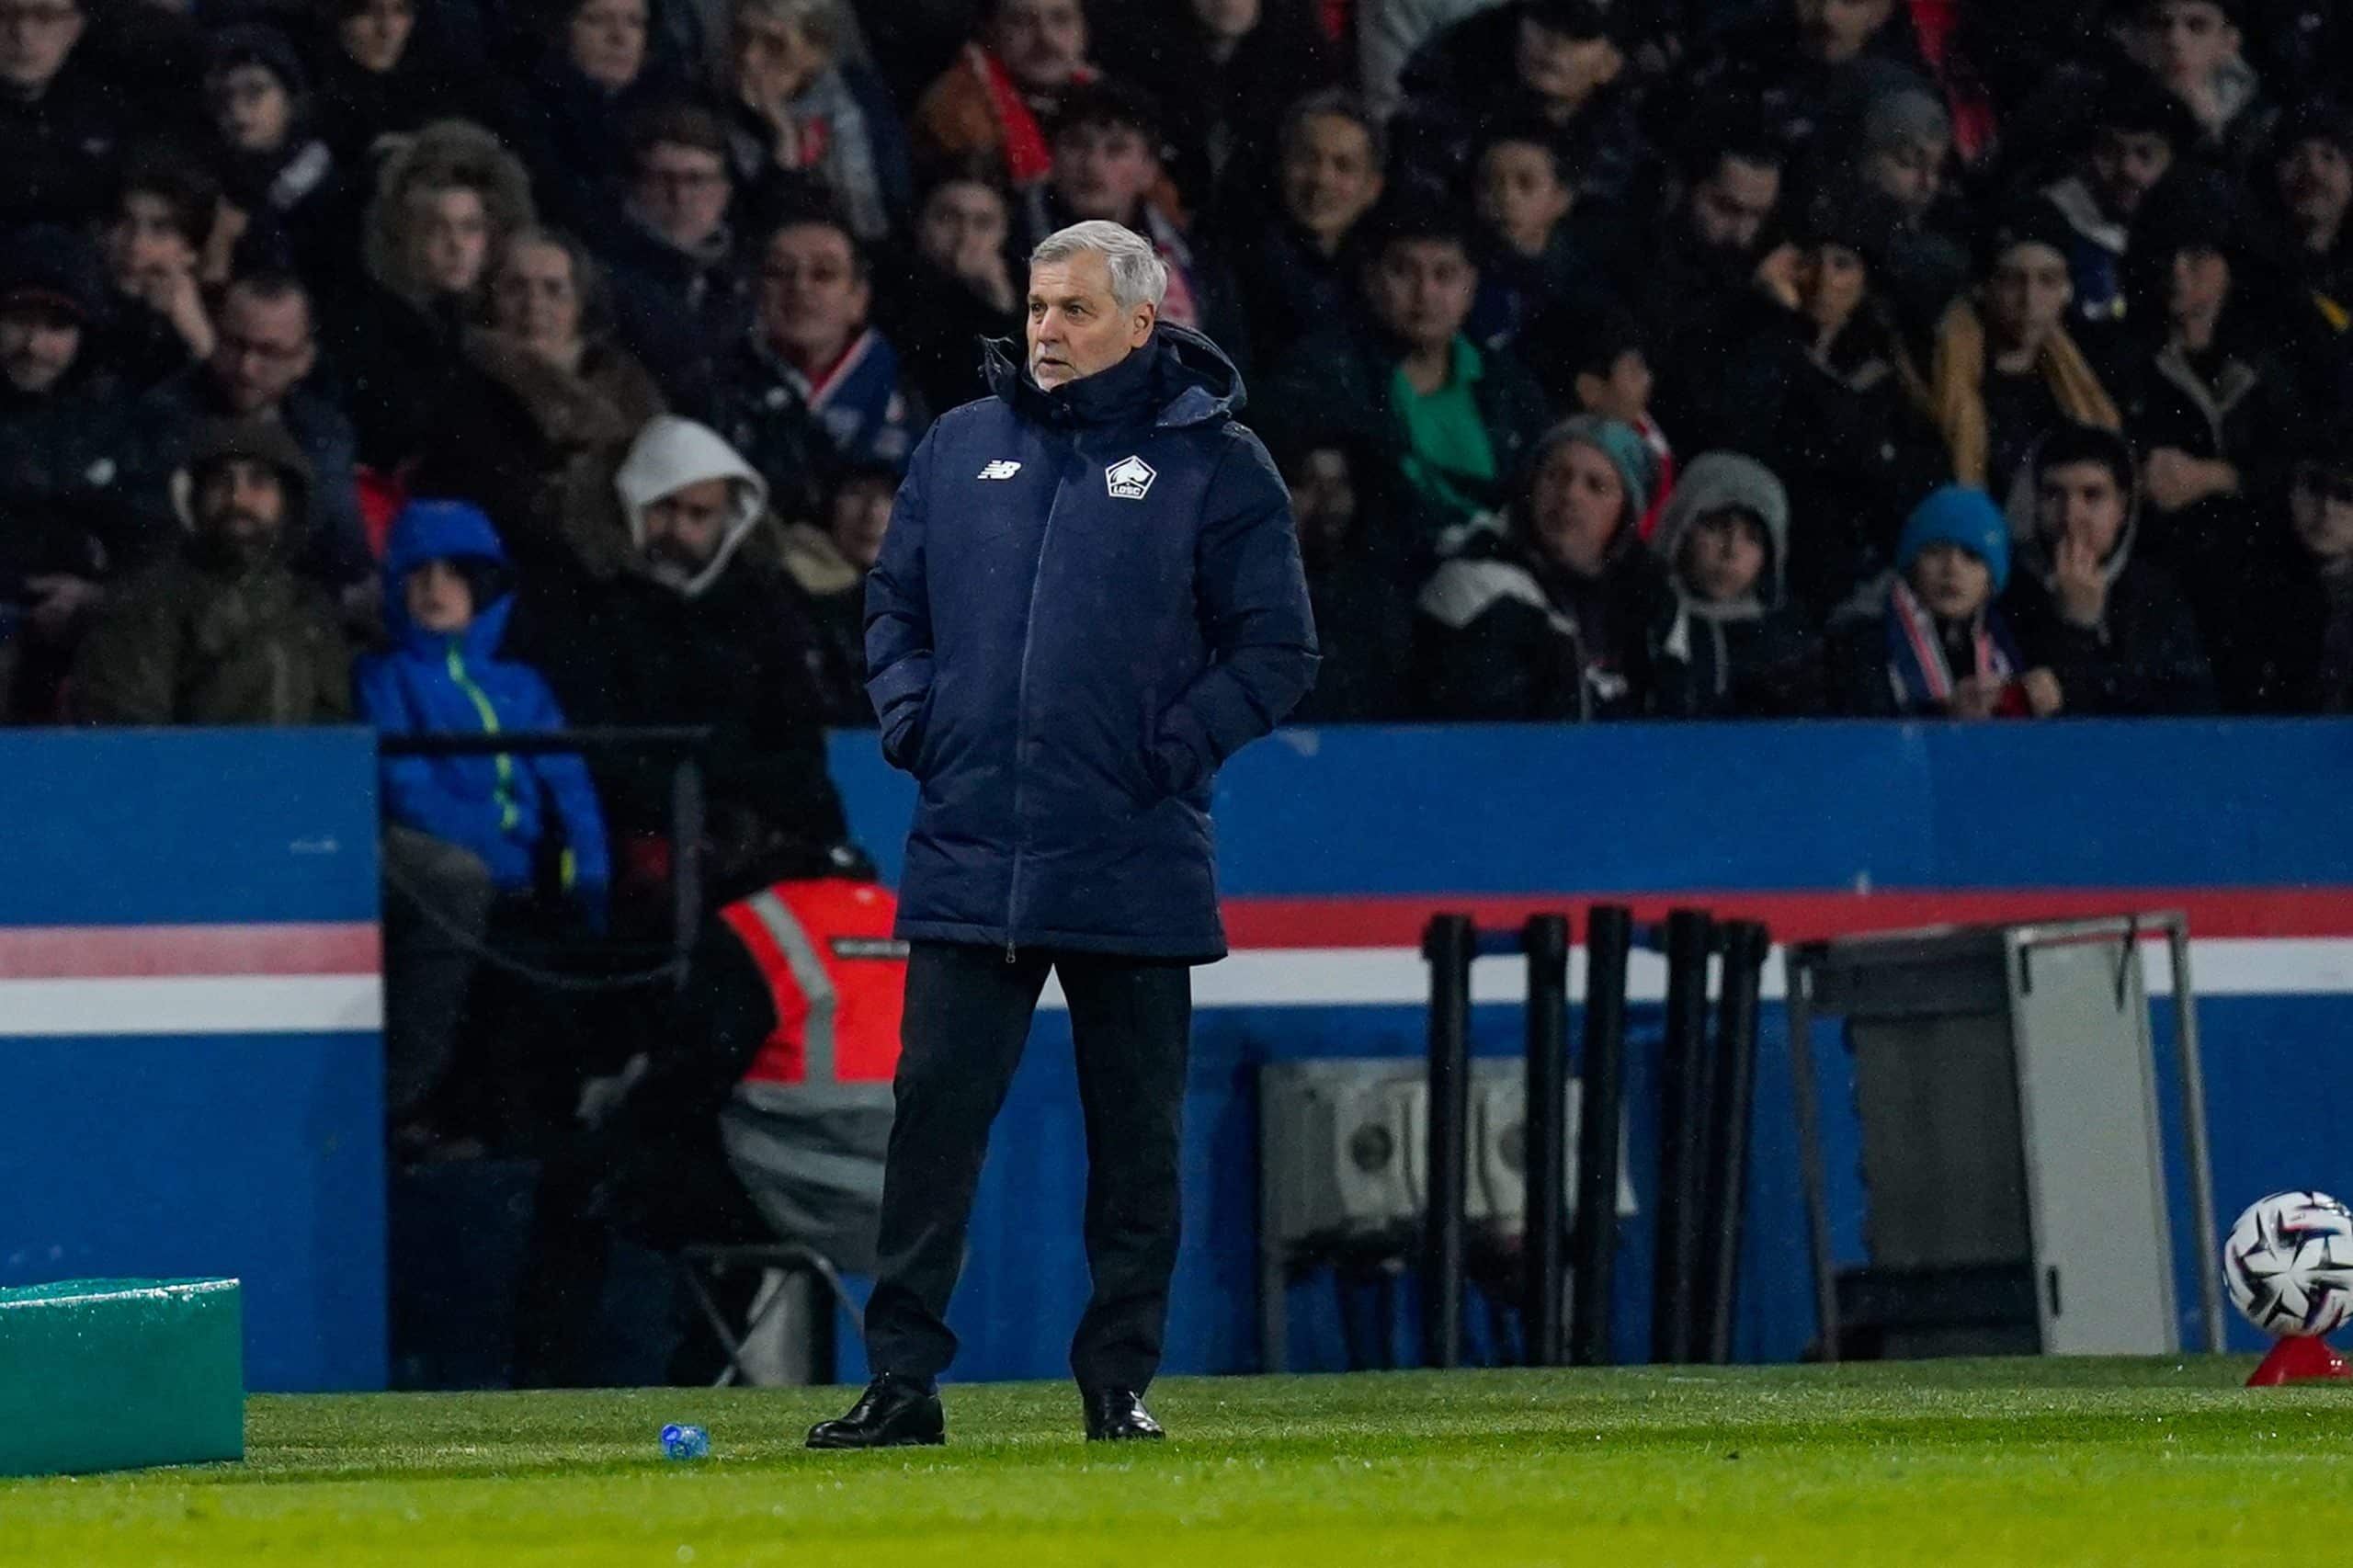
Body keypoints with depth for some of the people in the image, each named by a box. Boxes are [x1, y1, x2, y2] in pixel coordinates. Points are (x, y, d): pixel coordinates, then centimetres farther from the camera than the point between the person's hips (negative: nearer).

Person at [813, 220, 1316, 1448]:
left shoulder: (1213, 463, 0)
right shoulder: (961, 448, 12)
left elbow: (1276, 650, -1)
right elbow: (895, 602, 20)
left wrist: (1178, 752, -11)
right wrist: (914, 720, 3)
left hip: (1133, 872, -2)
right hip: (968, 859, 2)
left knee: (1136, 1137, 5)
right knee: (934, 1115, -2)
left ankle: (1119, 1379, 13)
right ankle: (901, 1380, 0)